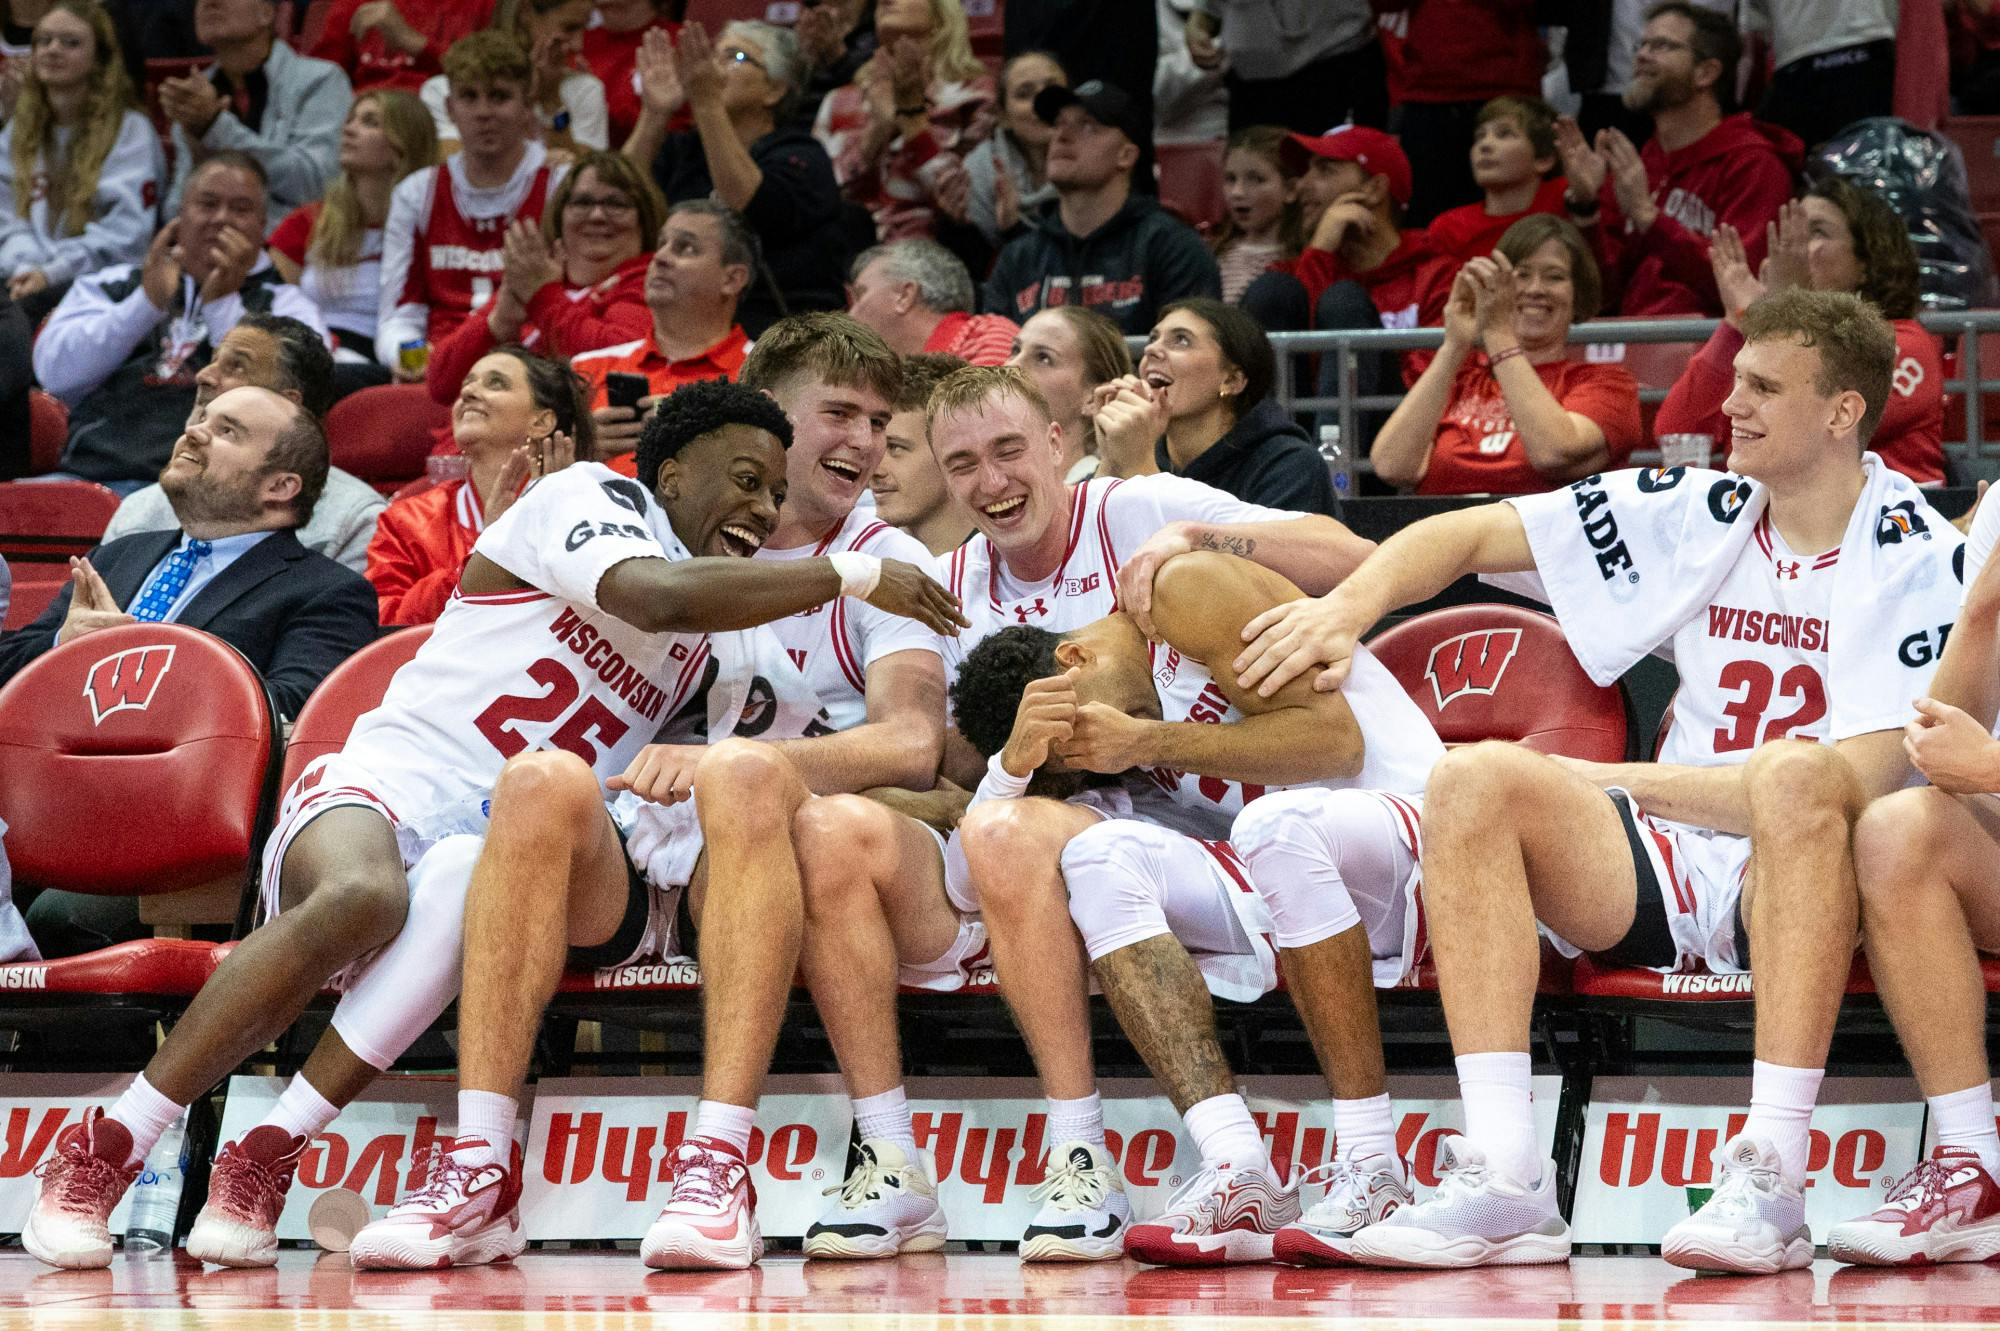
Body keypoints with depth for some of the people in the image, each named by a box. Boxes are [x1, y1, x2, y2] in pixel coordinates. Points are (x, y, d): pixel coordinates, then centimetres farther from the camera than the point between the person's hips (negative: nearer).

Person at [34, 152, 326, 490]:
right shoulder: (114, 284, 22)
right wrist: (147, 301, -4)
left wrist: (223, 305, -7)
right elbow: (55, 371, 5)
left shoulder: (285, 304, 17)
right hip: (90, 471, 3)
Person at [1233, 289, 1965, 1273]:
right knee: (1476, 778, -20)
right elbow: (1466, 534, 12)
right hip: (1669, 874, 5)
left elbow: (1858, 782, -16)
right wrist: (1346, 608, -8)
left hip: (1803, 880, -5)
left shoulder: (1915, 556, -6)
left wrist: (1626, 780, -11)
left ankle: (1769, 1180, -44)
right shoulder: (1697, 513, 9)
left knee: (1797, 773, -38)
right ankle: (1505, 1182, -33)